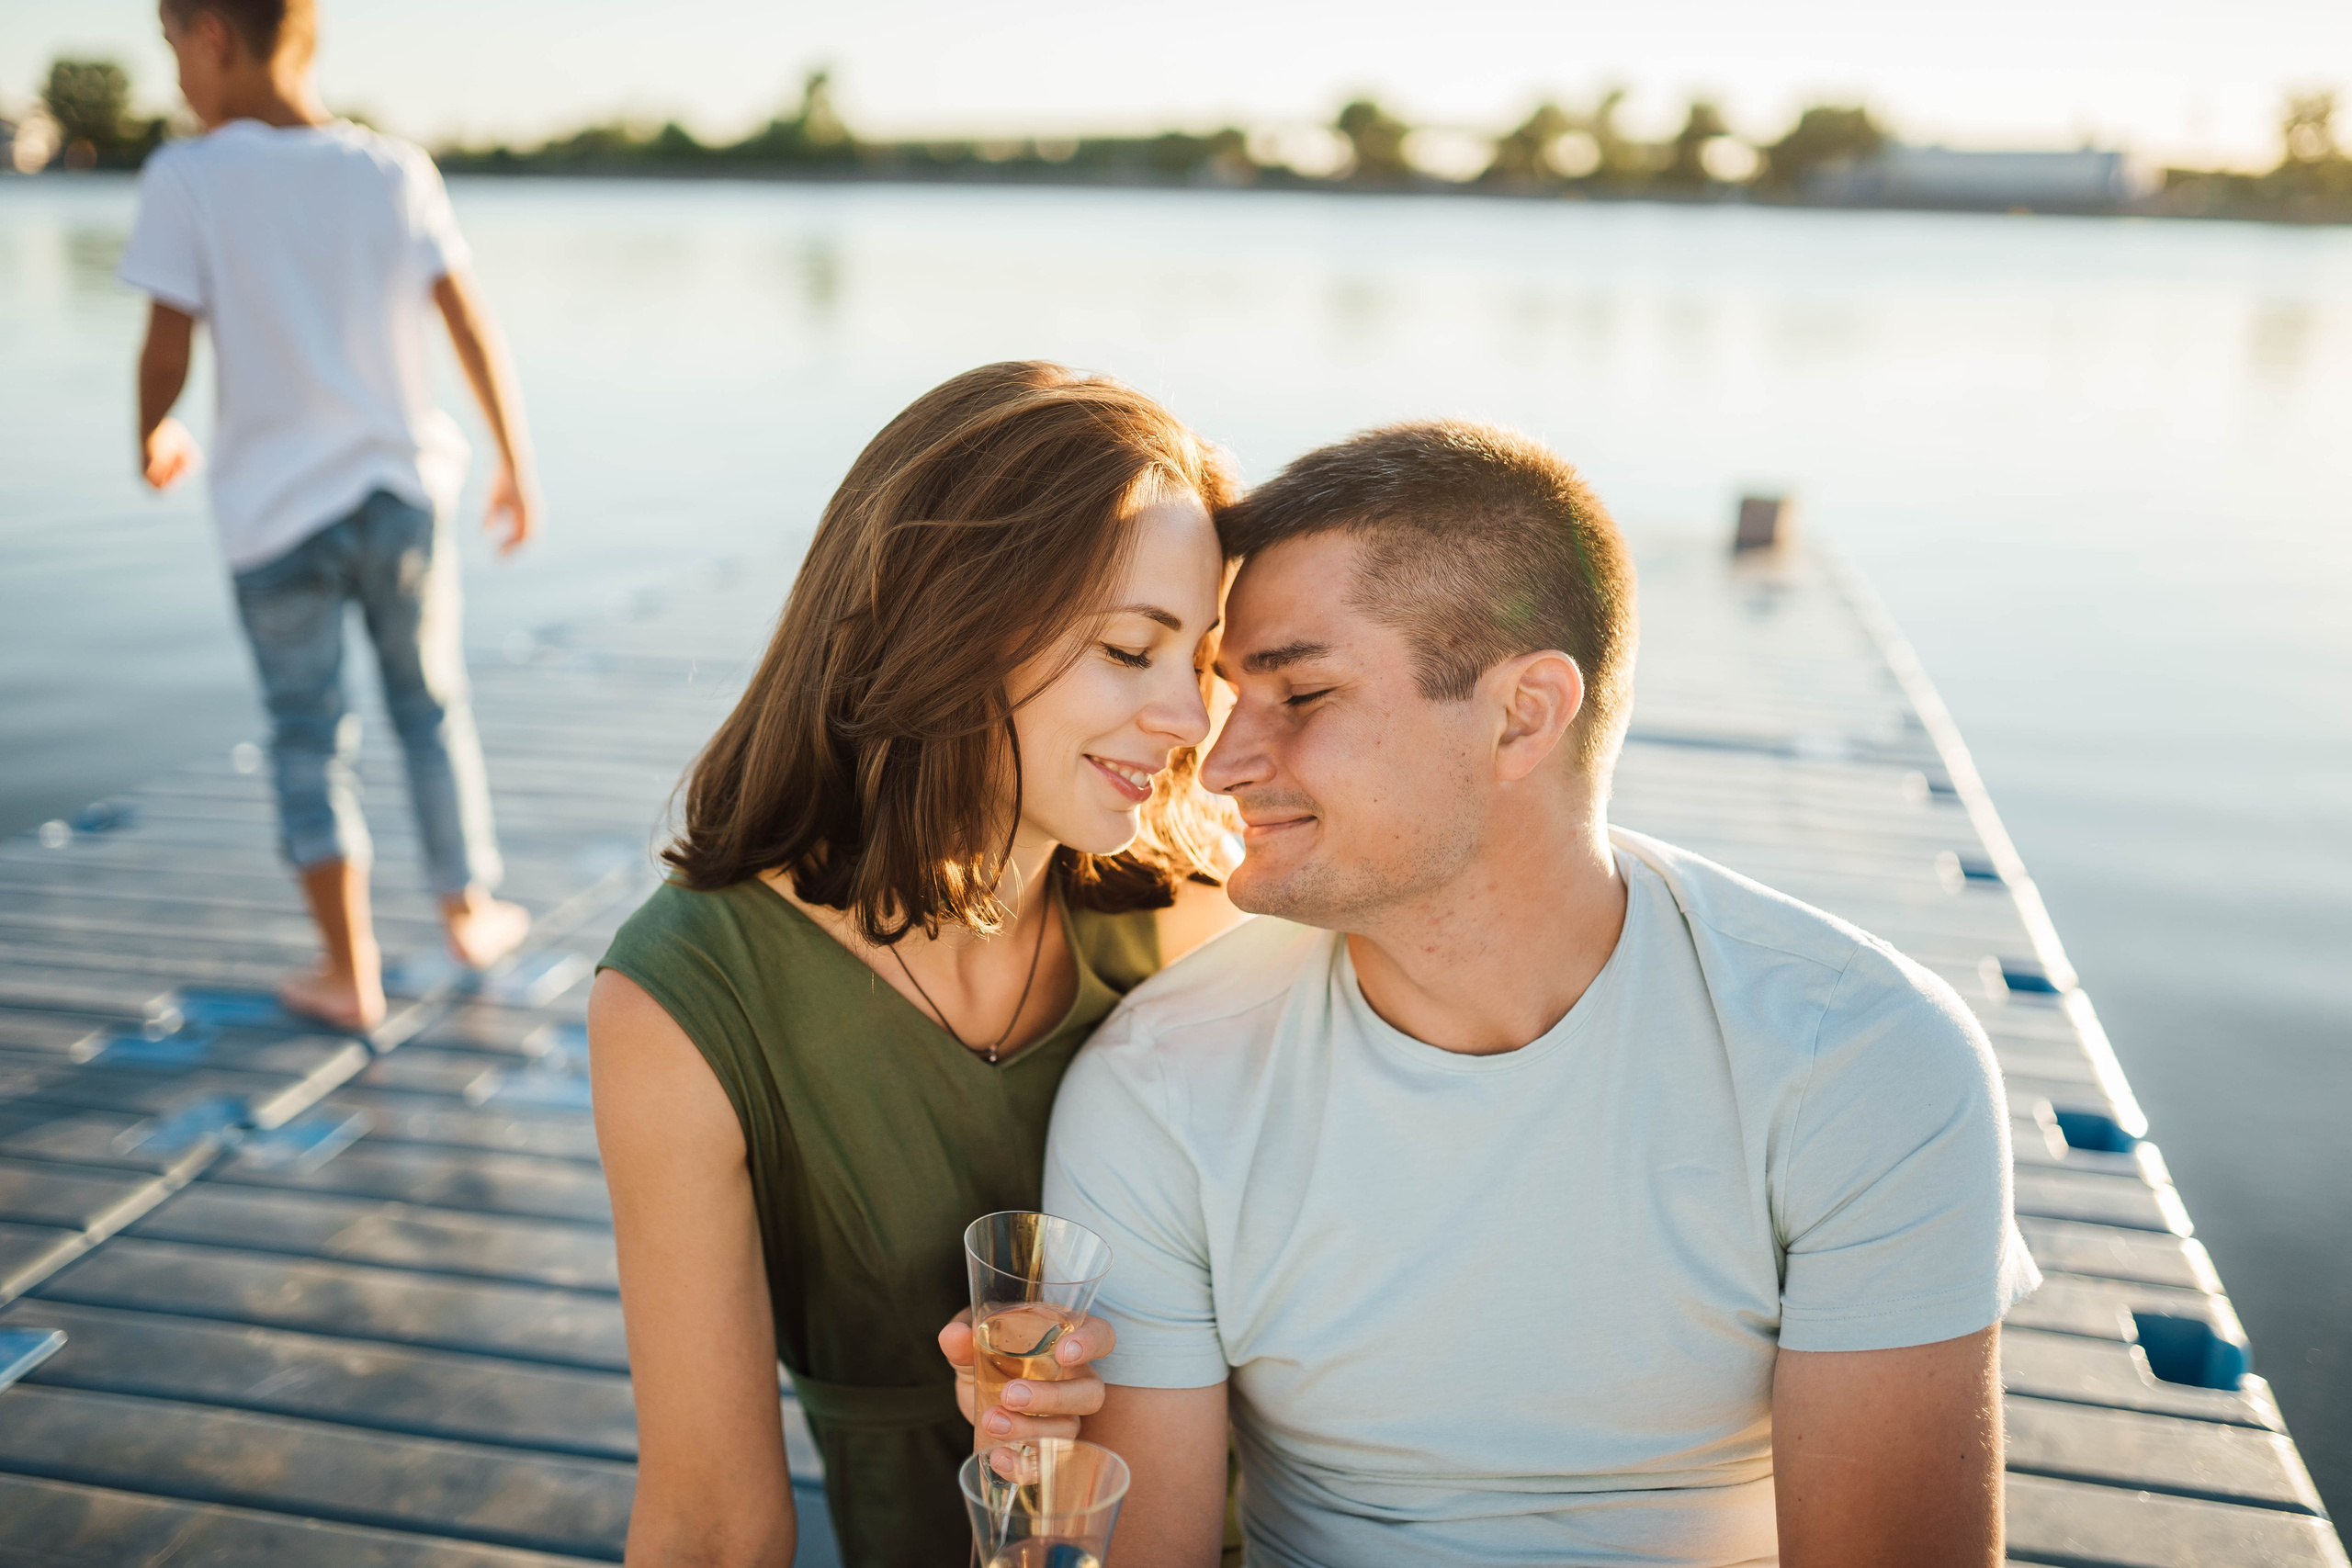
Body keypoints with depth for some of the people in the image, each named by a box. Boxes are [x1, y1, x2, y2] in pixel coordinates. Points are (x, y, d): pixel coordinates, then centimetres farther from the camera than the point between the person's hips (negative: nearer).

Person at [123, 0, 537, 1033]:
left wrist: (154, 441, 11)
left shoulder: (188, 180, -9)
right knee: (430, 704, 18)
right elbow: (472, 329, 0)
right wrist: (516, 465, 9)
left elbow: (166, 352, -10)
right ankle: (469, 913, 30)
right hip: (401, 487, 3)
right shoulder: (395, 171, 0)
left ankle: (350, 975, 13)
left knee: (307, 737, 8)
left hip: (274, 508, -2)